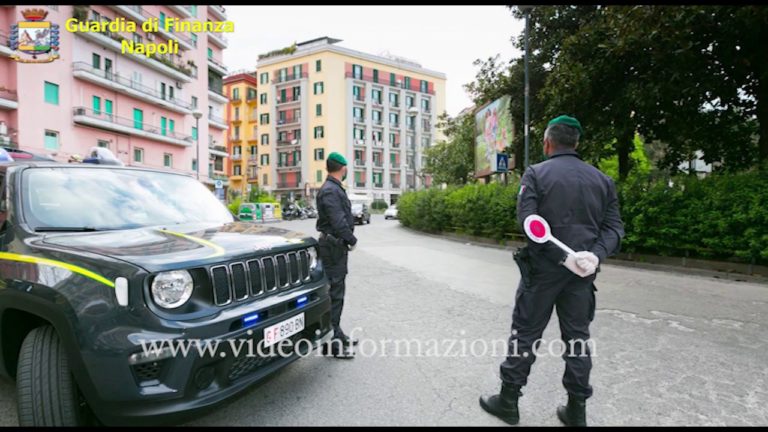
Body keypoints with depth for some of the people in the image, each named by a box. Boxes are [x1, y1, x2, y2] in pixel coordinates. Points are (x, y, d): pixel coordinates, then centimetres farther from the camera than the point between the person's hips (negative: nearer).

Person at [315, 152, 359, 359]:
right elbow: (338, 222, -23)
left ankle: (336, 334, 31)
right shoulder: (330, 191, -17)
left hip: (337, 246, 10)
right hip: (333, 246, -10)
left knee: (337, 291, 17)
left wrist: (347, 240, 5)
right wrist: (352, 240, -10)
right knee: (334, 293, -5)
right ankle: (332, 342, 5)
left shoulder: (336, 188, 15)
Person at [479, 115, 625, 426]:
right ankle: (577, 410, 26)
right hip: (583, 272, 4)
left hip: (542, 268, -4)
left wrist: (565, 257, -17)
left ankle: (508, 401, 20)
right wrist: (595, 255, -10)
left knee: (525, 334, 7)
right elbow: (614, 226, 2)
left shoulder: (536, 174, -5)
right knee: (577, 338, 14)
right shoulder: (602, 179, 10)